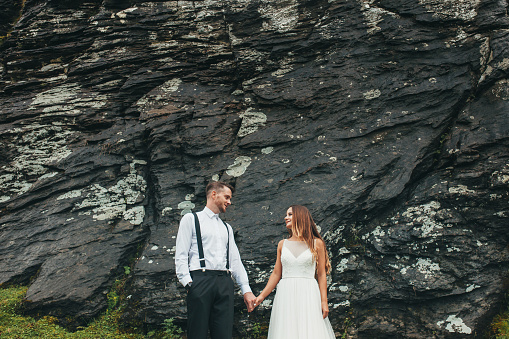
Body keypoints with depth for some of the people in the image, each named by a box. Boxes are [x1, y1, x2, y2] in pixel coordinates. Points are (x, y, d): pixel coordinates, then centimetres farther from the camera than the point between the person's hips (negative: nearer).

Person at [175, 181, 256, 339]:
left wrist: (246, 290, 11)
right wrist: (187, 282, -12)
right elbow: (181, 255, 2)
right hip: (201, 279, -5)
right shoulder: (191, 219, 10)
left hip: (225, 283, 5)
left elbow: (235, 260, 20)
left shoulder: (227, 228, 26)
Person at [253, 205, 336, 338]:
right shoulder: (282, 244, 13)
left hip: (308, 294, -2)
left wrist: (324, 301, -3)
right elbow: (276, 274, 14)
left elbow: (321, 274, 4)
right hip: (286, 295, 2)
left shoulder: (317, 243, 6)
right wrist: (262, 295, 6)